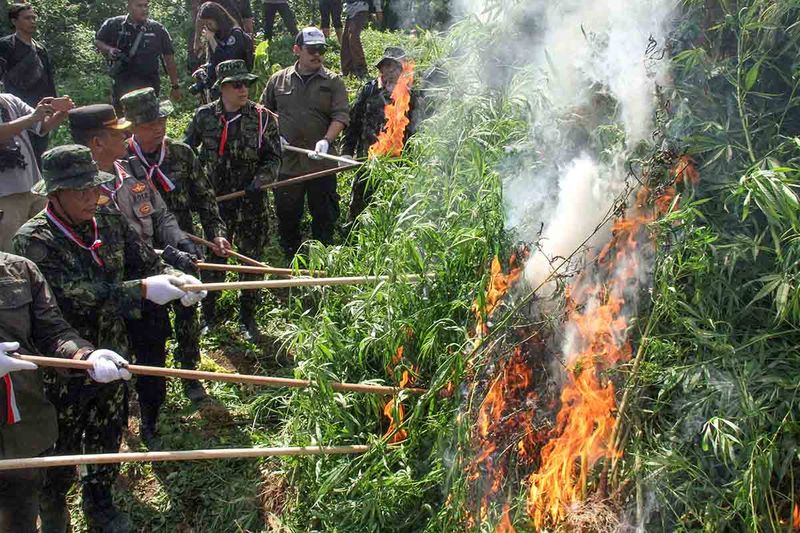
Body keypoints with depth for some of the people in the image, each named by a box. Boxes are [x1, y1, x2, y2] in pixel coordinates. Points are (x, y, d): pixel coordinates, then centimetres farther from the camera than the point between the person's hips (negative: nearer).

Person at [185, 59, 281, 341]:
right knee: (212, 261, 7)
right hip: (215, 202, 0)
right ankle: (208, 317, 24)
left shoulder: (263, 117, -2)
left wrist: (260, 180, -16)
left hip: (252, 204, 0)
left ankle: (248, 318, 24)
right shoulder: (204, 116, 1)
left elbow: (273, 158, 0)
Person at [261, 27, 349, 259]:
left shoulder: (333, 82, 3)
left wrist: (326, 140, -23)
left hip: (321, 164, -1)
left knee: (325, 218, 5)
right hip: (286, 162, 2)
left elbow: (340, 116, -6)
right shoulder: (278, 80, 9)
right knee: (287, 216, 9)